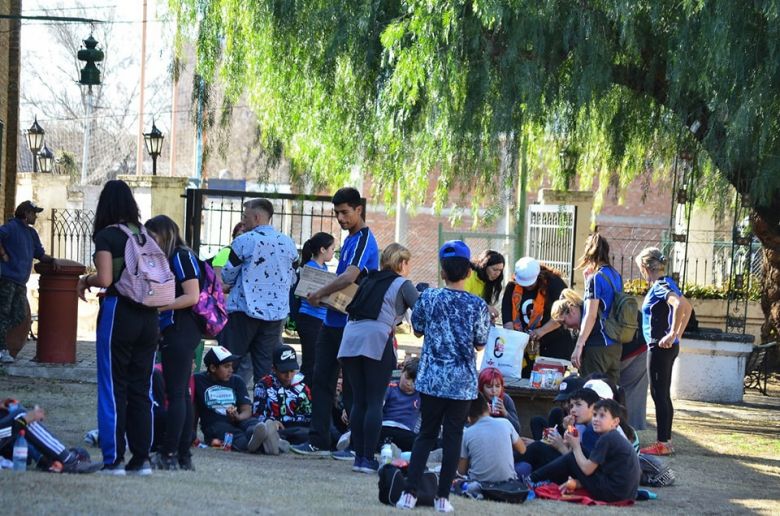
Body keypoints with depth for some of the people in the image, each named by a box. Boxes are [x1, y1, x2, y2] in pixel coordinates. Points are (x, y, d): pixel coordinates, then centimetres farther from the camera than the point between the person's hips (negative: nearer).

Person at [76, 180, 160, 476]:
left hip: (117, 312, -5)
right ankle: (142, 459, 11)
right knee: (141, 389, 10)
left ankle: (114, 459, -1)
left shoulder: (106, 236, -8)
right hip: (148, 316, 5)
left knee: (113, 387, 0)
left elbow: (105, 278, -18)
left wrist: (85, 280, 3)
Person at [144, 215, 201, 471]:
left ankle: (168, 455, -8)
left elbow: (192, 297, -17)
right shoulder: (168, 259, 17)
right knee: (182, 394, 10)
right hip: (176, 334, 10)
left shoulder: (181, 256, -10)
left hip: (180, 332, -10)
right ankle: (183, 455, 13)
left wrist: (159, 306, -17)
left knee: (176, 394, -8)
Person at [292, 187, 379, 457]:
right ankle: (318, 441, 8)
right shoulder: (350, 239, 17)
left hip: (351, 325, -9)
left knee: (351, 386, -2)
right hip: (333, 321, 9)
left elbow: (350, 276, -27)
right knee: (322, 380, 7)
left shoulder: (364, 240, -14)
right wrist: (323, 295, 6)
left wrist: (319, 294, -17)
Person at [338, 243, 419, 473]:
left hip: (351, 339, 5)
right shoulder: (402, 284, 6)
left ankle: (359, 456, 8)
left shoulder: (369, 280, 23)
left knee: (359, 401, 9)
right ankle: (368, 458, -5)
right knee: (375, 402, -1)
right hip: (377, 341, -5)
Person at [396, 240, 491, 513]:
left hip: (431, 379, 1)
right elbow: (480, 344, 1)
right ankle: (443, 496, 6)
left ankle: (409, 493, 3)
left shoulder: (428, 297, -5)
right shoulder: (478, 305, -8)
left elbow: (417, 330, 10)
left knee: (426, 434, 10)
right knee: (453, 437, 6)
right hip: (463, 383, -1)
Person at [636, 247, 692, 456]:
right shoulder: (667, 284, 13)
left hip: (660, 347, -10)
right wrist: (678, 334, 20)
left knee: (659, 394, -6)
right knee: (662, 394, 14)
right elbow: (687, 307, 25)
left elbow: (681, 304, -34)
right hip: (666, 347, 10)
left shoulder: (660, 287, -16)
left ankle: (663, 443, -4)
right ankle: (665, 441, 19)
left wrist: (673, 333, -27)